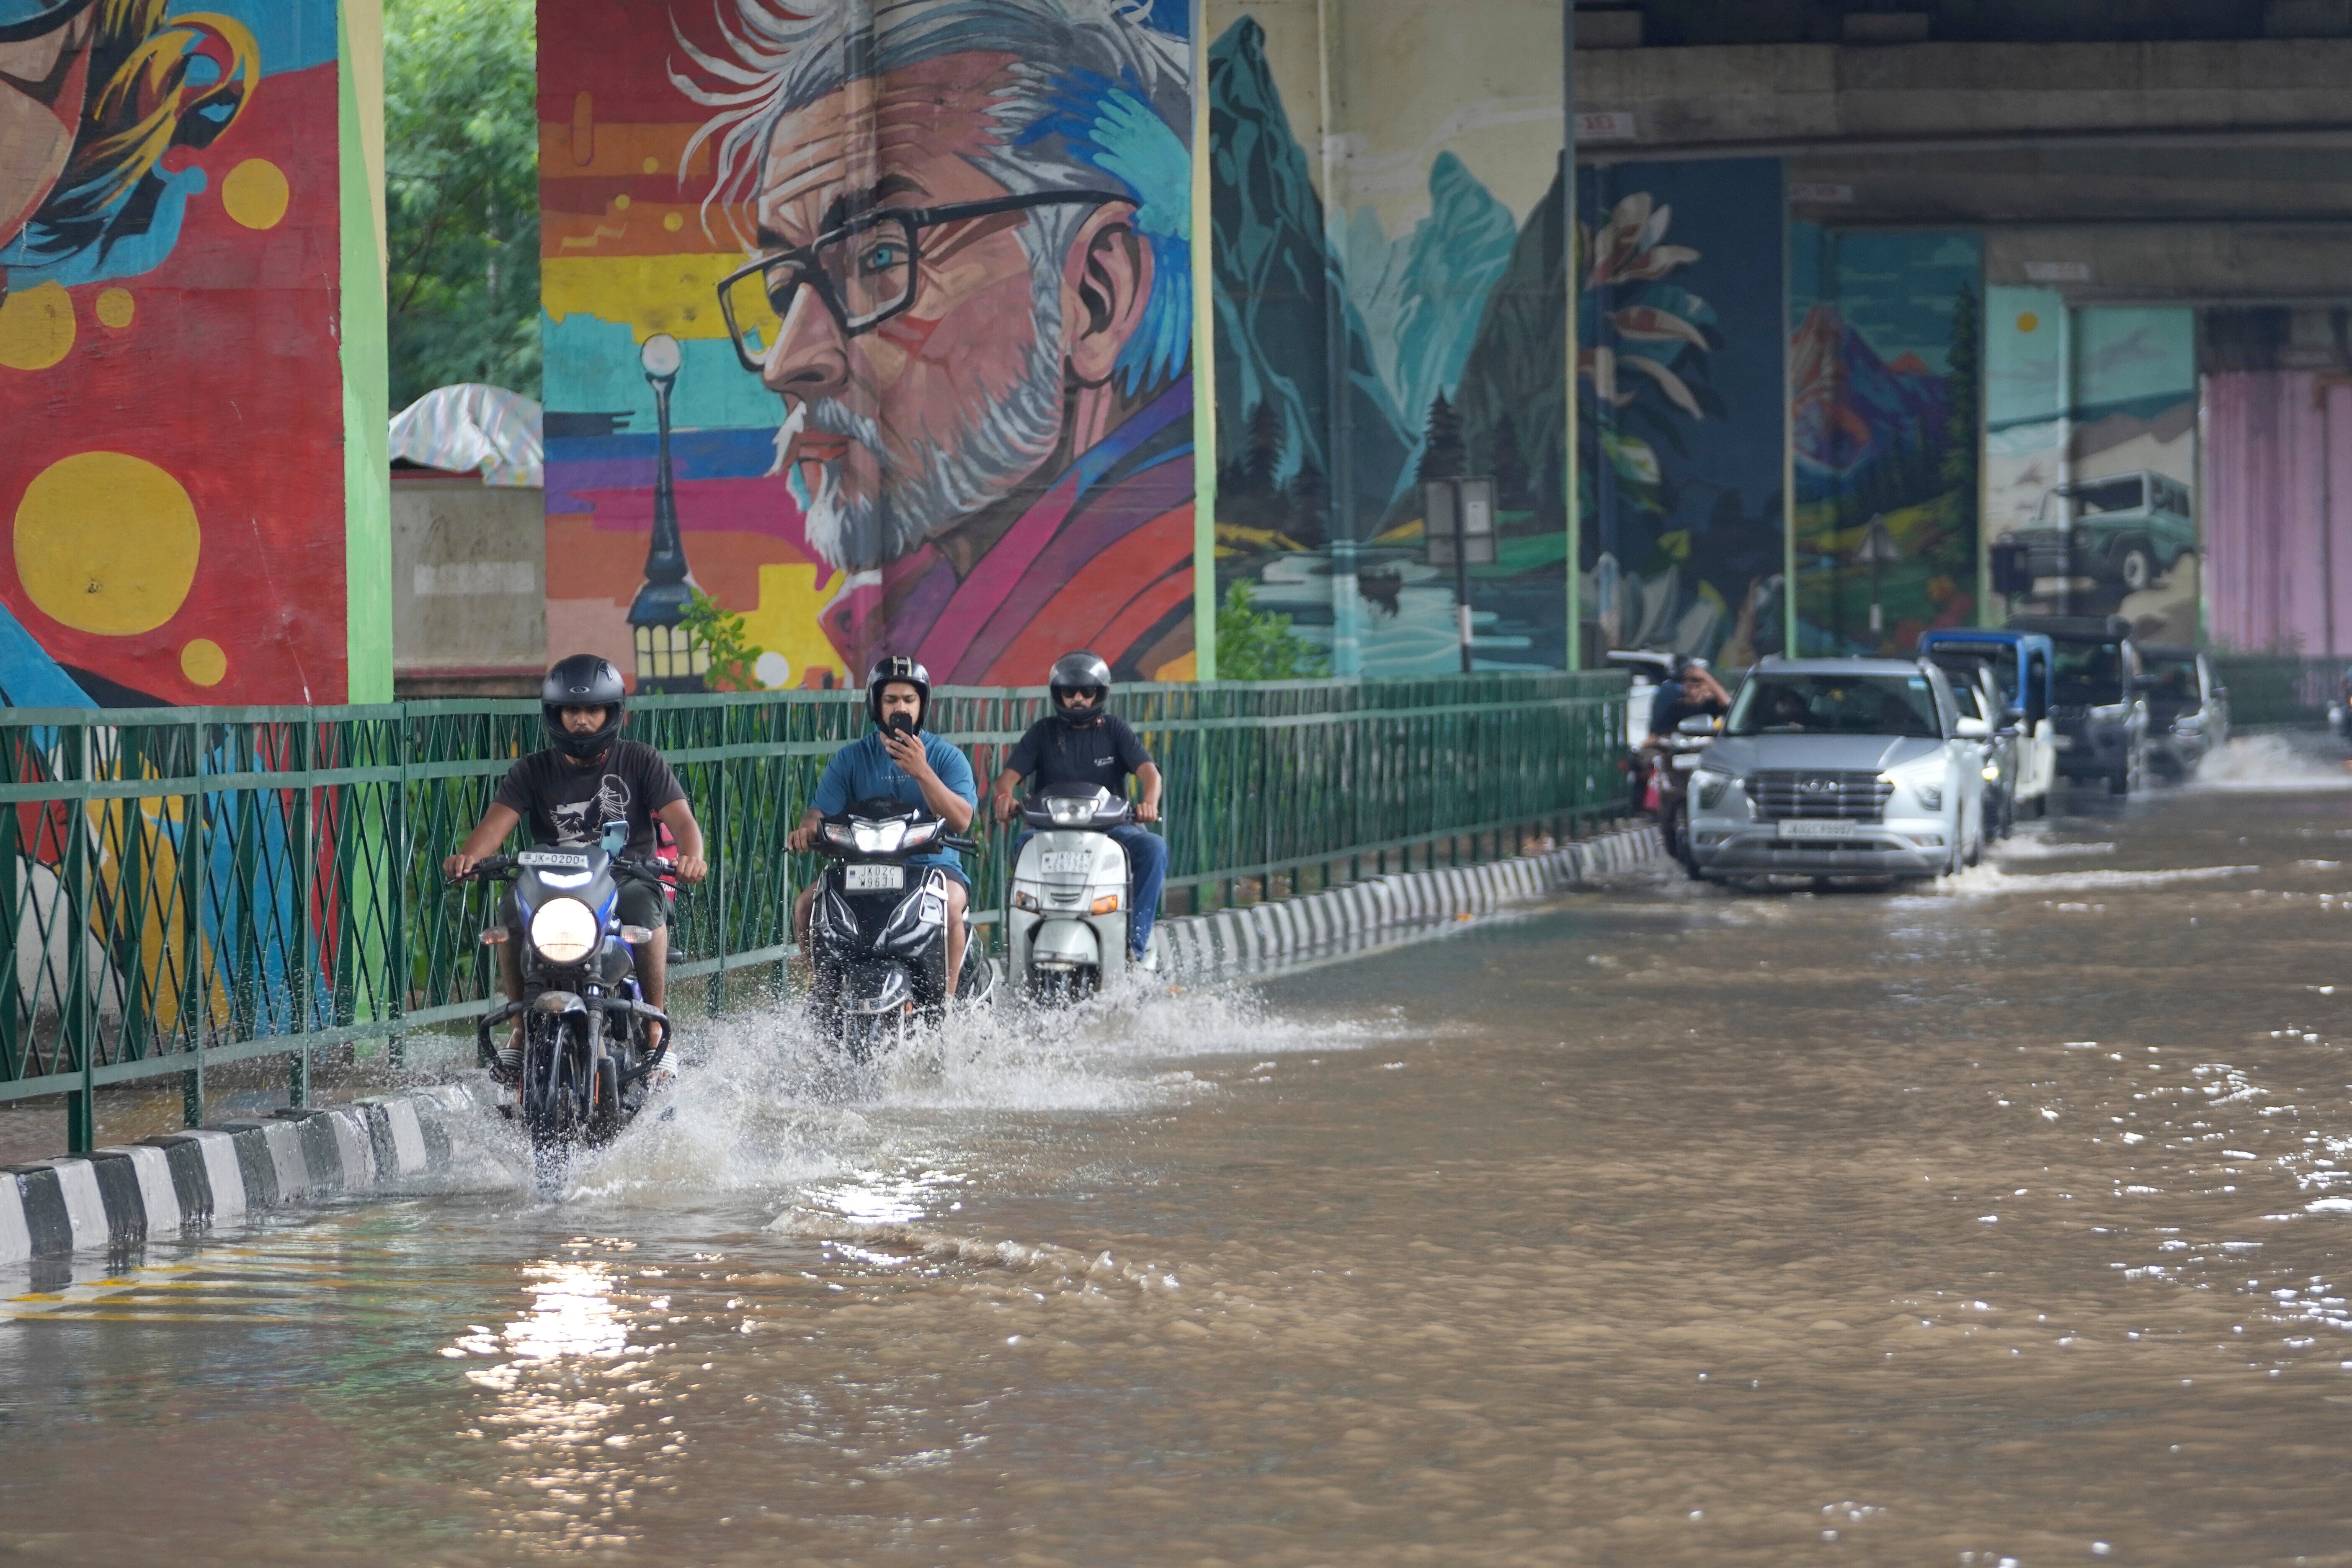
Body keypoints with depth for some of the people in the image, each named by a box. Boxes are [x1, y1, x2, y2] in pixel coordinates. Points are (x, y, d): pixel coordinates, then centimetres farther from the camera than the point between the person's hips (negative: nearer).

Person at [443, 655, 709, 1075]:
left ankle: (655, 1027, -22)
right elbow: (497, 821, -6)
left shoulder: (641, 762, 6)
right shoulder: (534, 771, 10)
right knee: (512, 910, -30)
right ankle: (522, 1023, -15)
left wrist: (691, 855, -30)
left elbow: (680, 819, -6)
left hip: (628, 879, -1)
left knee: (646, 908, -35)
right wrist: (468, 855, -30)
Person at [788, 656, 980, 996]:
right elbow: (821, 811, 0)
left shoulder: (947, 757, 3)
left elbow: (961, 820, -11)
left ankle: (947, 997, -26)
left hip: (933, 863, -2)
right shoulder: (851, 758, 9)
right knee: (806, 904, -20)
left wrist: (922, 773, -24)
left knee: (950, 903, -34)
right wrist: (808, 829, -25)